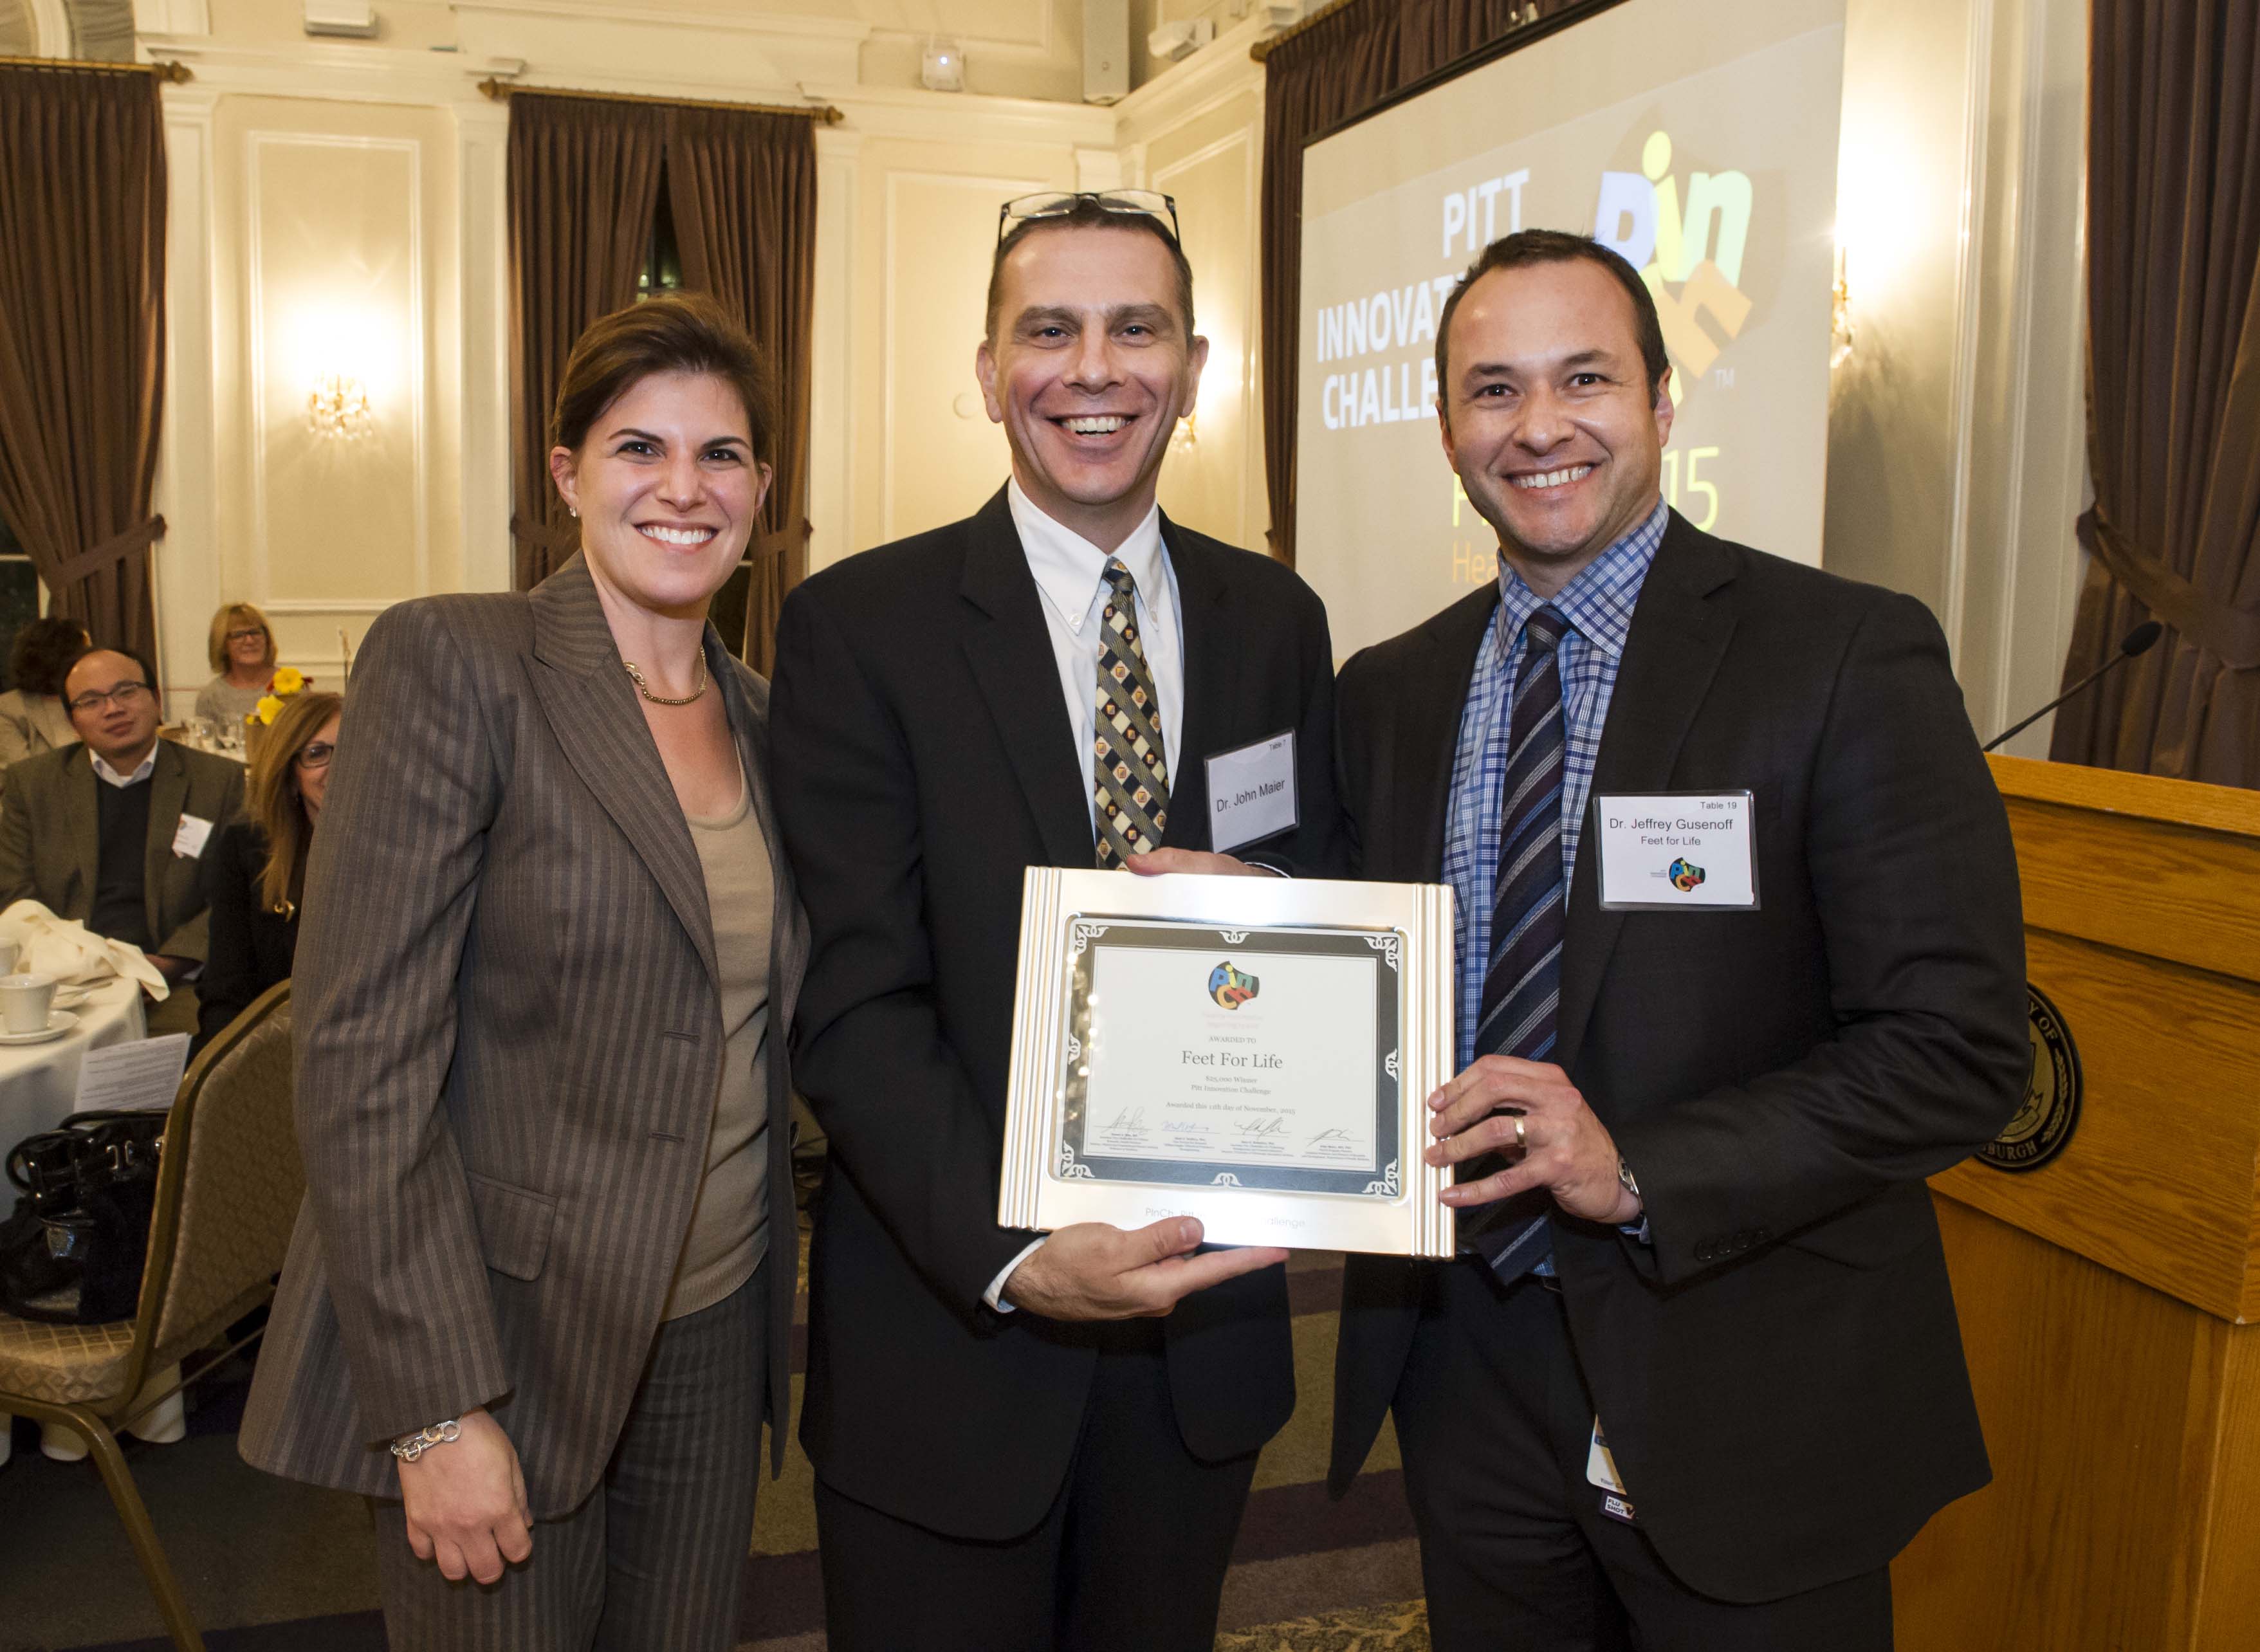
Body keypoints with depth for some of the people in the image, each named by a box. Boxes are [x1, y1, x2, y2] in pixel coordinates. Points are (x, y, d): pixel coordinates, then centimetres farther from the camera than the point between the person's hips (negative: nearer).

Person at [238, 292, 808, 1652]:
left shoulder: (763, 714, 6)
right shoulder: (452, 662, -12)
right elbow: (362, 1058, -16)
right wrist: (439, 1409, -18)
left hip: (714, 1331, 6)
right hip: (496, 1340, -5)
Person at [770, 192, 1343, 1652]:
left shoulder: (1277, 621, 4)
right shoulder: (858, 628, -8)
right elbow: (857, 1007, -14)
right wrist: (1011, 1255, -26)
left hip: (1207, 1319, 4)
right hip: (952, 1328, -3)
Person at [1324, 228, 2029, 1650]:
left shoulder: (1850, 660, -11)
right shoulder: (1391, 692, 5)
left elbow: (1960, 1048, -15)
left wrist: (1639, 1171, -24)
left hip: (1749, 1402, -4)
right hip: (1471, 1369, 4)